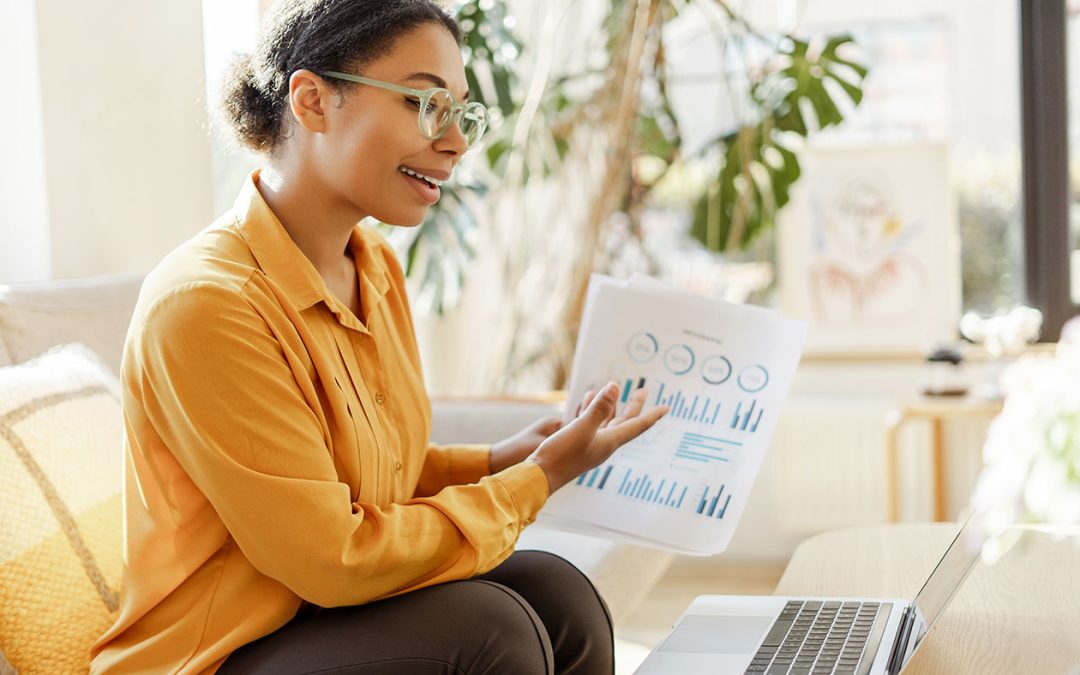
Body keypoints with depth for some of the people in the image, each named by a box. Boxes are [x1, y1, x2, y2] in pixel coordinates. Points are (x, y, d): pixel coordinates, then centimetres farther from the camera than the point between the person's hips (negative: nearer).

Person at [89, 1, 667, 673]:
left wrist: (500, 461, -3)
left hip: (331, 609, 8)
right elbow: (335, 560, -23)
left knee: (555, 594, -14)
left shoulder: (377, 269, 4)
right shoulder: (205, 302, -24)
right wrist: (537, 481, -14)